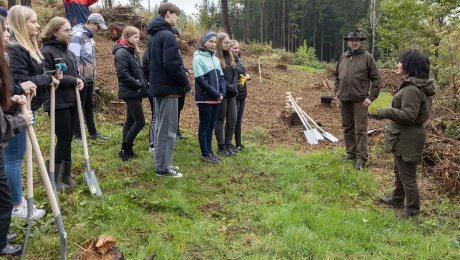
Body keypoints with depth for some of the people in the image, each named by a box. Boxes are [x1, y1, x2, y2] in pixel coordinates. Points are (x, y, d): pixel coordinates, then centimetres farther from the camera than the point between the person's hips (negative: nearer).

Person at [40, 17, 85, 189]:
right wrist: (72, 80, -17)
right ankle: (54, 179, 11)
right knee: (63, 139, -3)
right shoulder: (47, 52, -12)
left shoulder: (69, 52, 13)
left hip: (72, 101, 8)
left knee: (68, 139, 12)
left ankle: (66, 176, 23)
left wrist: (79, 81, -3)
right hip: (57, 104, -7)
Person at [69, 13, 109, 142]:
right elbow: (74, 58, -19)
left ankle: (93, 132, 26)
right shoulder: (78, 36, -15)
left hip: (89, 78, 9)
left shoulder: (89, 36, 13)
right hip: (81, 78, -9)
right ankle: (78, 135, 9)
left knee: (89, 106, 16)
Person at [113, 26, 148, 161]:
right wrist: (138, 85, -17)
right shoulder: (121, 52, -13)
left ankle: (126, 150, 19)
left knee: (131, 121, 12)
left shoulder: (133, 52, 17)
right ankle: (125, 149, 1)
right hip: (130, 92, -9)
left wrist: (144, 84, 4)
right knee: (140, 122, -9)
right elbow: (122, 74, -21)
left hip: (136, 92, 9)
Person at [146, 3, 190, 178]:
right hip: (168, 87, -10)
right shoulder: (167, 35, -15)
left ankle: (161, 164, 23)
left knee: (160, 127, 15)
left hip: (158, 86, 10)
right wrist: (185, 83, -11)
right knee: (168, 129, -4)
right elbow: (172, 64, -23)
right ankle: (163, 168, 2)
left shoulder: (154, 35, 15)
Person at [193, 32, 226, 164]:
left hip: (216, 98, 7)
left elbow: (221, 77, 14)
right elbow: (201, 80, -16)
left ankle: (209, 151, 20)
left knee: (211, 125, 12)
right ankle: (205, 154, 7)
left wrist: (222, 93, -4)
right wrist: (216, 94, -14)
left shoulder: (215, 59, 13)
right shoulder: (198, 58, -9)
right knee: (204, 126, 0)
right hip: (205, 98, -7)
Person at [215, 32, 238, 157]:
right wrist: (229, 87, -15)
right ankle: (221, 147, 7)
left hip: (232, 94, 8)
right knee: (220, 121, 1)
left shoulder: (230, 57, 15)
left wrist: (234, 87, -4)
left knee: (232, 120, 8)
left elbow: (235, 74, 13)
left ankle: (228, 144, 19)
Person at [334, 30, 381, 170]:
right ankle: (351, 152, 26)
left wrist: (371, 97, -9)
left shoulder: (367, 57, -4)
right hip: (344, 99, 5)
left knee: (360, 129, -4)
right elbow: (337, 76, 20)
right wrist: (336, 92, 12)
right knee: (347, 127, 13)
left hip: (359, 100, -5)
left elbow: (376, 78, -4)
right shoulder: (343, 57, 11)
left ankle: (361, 158, 0)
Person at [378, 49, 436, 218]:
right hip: (405, 136, 11)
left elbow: (408, 115, -27)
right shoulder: (421, 85, 8)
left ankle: (412, 210, 16)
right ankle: (397, 199, 42)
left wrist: (386, 112, -17)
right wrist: (390, 111, 17)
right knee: (400, 171, 25)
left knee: (407, 175, 3)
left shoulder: (412, 89, -26)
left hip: (406, 139, -11)